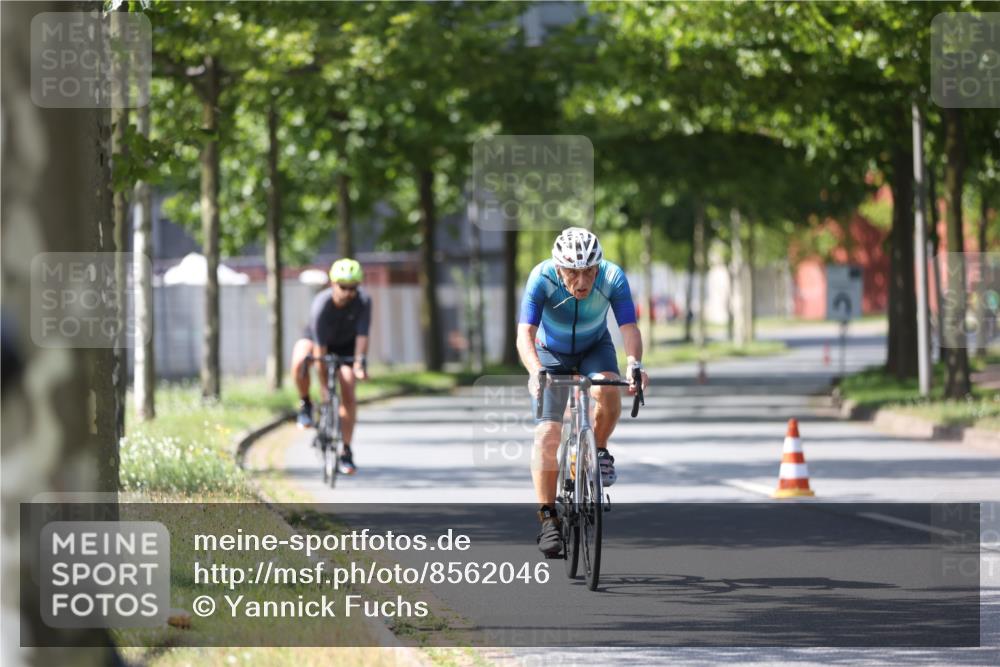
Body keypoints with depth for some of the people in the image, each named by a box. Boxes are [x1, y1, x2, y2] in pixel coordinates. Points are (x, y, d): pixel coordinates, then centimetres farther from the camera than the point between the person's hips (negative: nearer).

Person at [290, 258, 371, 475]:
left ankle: (346, 451, -3)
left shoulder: (363, 301, -29)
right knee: (299, 362, -36)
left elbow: (362, 335, -31)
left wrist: (360, 362, -47)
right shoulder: (321, 305, -35)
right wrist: (323, 385, -36)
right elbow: (320, 349, -35)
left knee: (348, 393, -12)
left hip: (345, 344, 2)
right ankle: (305, 404, -9)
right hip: (316, 337, -2)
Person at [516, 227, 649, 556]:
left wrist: (634, 364, -54)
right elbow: (525, 334, -38)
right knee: (547, 434, -16)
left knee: (607, 390, -32)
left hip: (595, 348, 1)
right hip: (551, 353, -1)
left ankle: (599, 452, -4)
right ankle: (548, 518, -7)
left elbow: (629, 328, -34)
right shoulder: (542, 279, -32)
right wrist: (536, 372, -56)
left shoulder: (613, 278, -29)